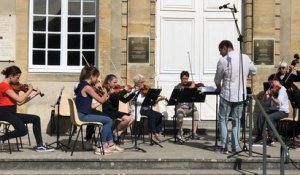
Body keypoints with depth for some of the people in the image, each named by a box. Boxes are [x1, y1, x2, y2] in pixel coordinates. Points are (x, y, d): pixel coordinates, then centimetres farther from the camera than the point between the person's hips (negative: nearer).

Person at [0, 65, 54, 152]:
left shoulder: (10, 86, 14)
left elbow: (19, 103, 10)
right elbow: (20, 99, -22)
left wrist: (35, 94, 11)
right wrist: (29, 90, -7)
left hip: (12, 113, 10)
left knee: (36, 119, 6)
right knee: (23, 130, -26)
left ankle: (40, 145, 7)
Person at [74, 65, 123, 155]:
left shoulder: (82, 85, 12)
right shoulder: (87, 87, -18)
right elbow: (101, 100, -17)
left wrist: (96, 88, 8)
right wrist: (105, 93, 3)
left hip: (82, 114, 10)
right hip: (83, 116, -10)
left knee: (107, 120, 18)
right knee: (108, 120, -9)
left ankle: (111, 144, 22)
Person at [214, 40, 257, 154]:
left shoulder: (223, 61, -13)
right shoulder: (245, 58, 0)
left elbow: (217, 79, -1)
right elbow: (253, 71, 14)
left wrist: (219, 88, 19)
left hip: (227, 95, -4)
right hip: (241, 95, 4)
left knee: (223, 120, 8)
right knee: (236, 121, 14)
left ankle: (224, 147, 5)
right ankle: (235, 147, 13)